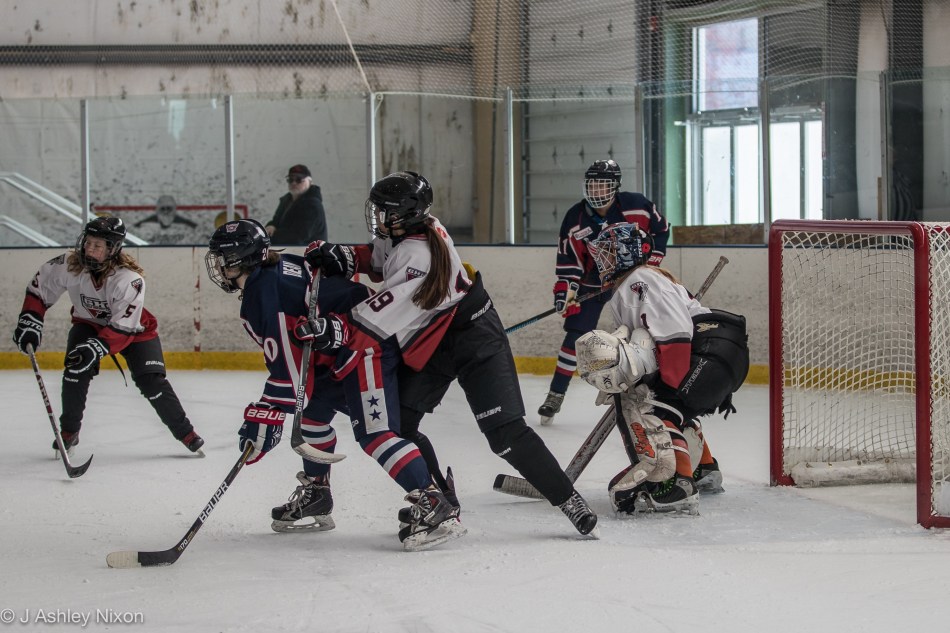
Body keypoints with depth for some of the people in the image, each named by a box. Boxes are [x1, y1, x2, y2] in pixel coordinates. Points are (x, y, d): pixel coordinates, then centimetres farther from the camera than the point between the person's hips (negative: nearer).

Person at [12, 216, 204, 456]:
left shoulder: (130, 279, -34)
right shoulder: (70, 265, -23)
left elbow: (124, 327, -35)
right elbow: (40, 286, -6)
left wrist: (97, 347, -46)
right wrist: (30, 321, -13)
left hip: (133, 328, -3)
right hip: (88, 323, 3)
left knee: (152, 381, -12)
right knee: (76, 370, -20)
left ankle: (185, 433, 4)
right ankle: (69, 431, -3)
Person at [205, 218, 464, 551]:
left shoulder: (265, 295, -18)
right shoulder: (280, 267, 11)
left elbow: (287, 368, -19)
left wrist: (265, 416, -14)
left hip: (367, 347, -12)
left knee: (373, 431, -20)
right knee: (311, 409, 22)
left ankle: (435, 508, -27)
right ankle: (315, 498, 32)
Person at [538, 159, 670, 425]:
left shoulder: (636, 205, -15)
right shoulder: (575, 218, -14)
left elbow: (661, 229, 0)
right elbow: (567, 258, -11)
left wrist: (650, 261, -6)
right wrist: (565, 289, -23)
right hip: (592, 284, 0)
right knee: (576, 335, -6)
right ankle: (556, 395, 2)